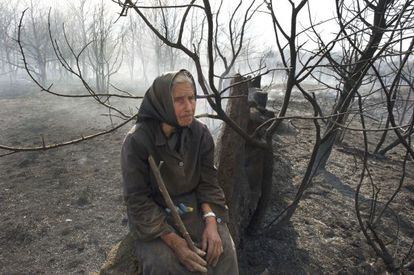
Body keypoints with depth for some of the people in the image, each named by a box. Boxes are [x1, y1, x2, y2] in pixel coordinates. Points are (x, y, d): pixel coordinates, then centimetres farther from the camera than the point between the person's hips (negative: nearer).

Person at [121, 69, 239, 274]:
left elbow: (208, 181, -3)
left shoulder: (200, 133, -9)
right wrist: (174, 241, -24)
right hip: (152, 213, -3)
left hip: (193, 206, 3)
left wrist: (211, 221, -19)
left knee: (222, 249, -15)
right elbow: (137, 200, -19)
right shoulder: (137, 141, -21)